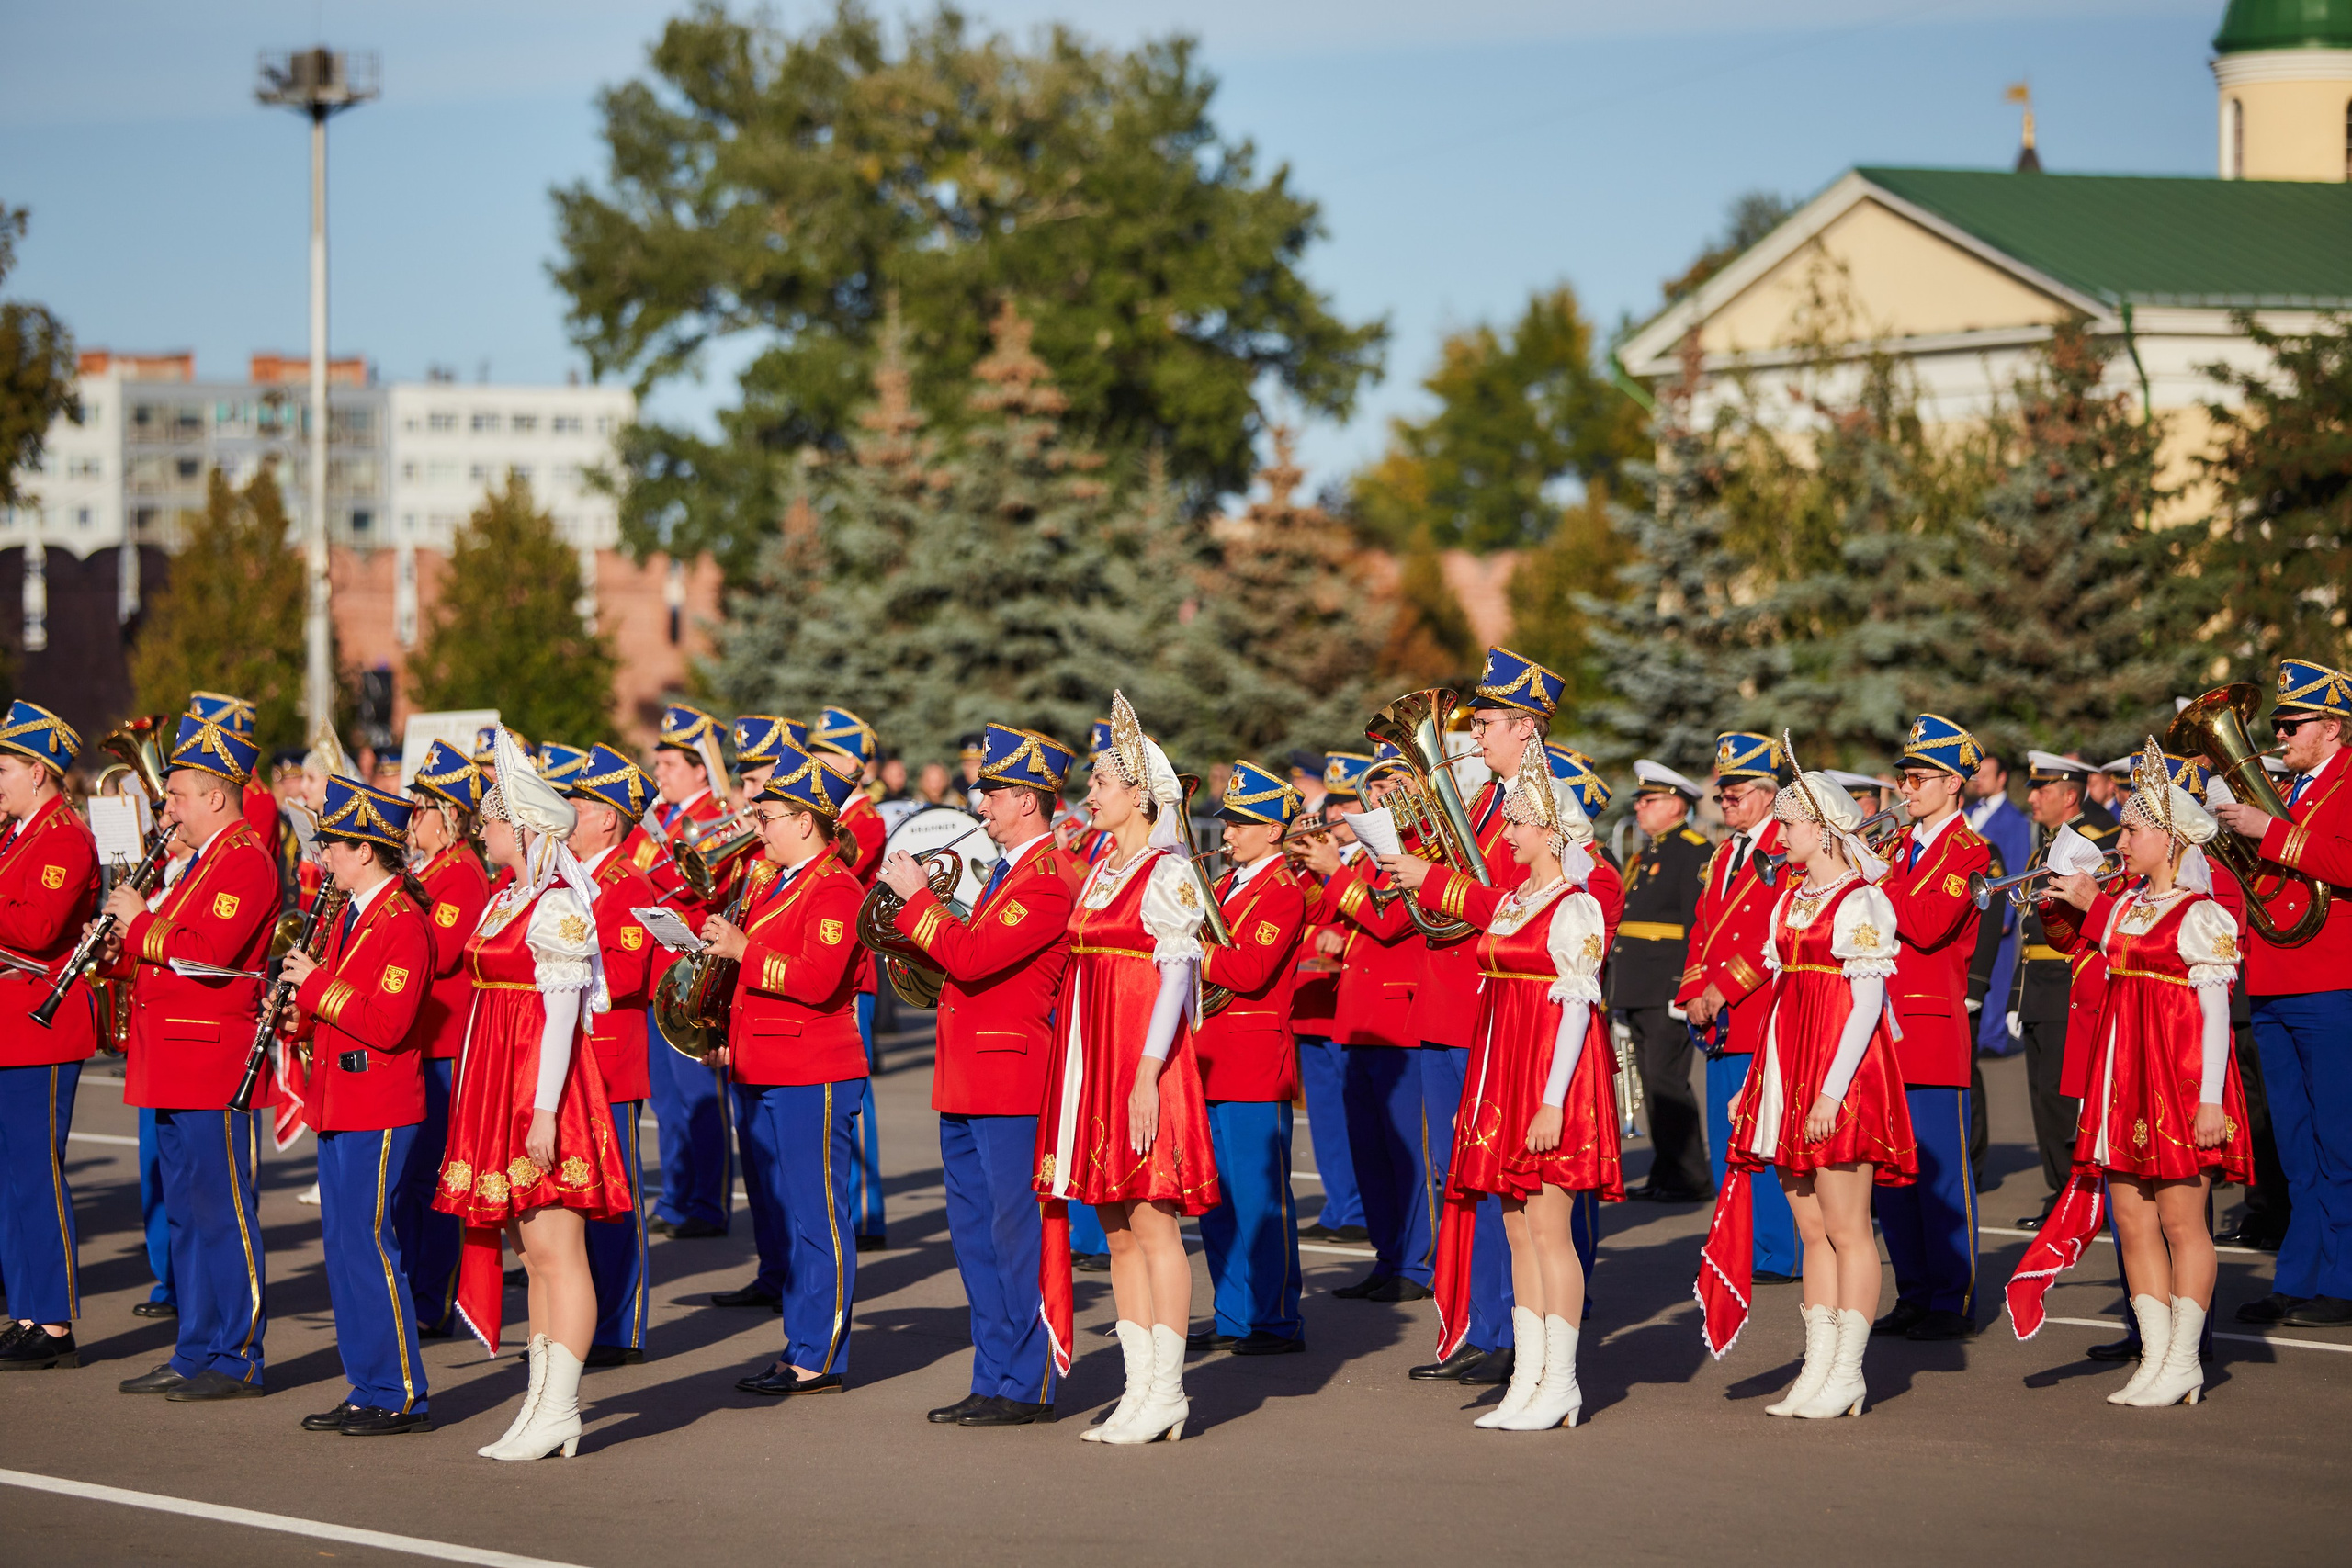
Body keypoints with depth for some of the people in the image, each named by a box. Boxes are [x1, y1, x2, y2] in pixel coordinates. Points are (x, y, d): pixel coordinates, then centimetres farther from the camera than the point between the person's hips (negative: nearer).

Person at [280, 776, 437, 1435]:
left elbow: (386, 1025, -23)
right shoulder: (350, 916, 15)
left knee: (368, 1243, -8)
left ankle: (404, 1396, -1)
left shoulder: (403, 922, -15)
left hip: (379, 1112, -10)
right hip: (340, 1107, 10)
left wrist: (318, 986, -17)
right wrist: (299, 1013, 1)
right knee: (344, 1248, 11)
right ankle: (369, 1388, 18)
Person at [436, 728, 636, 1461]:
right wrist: (483, 1108, 20)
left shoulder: (558, 905, -13)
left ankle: (558, 1410, -6)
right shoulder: (506, 901, 15)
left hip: (542, 1089, -10)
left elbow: (561, 1013, -17)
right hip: (501, 1092, 10)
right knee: (535, 1255, 11)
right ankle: (542, 1407, 14)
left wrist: (543, 1111, -21)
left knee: (556, 1251, -7)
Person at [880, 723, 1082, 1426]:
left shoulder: (1052, 876, -14)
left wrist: (916, 898, -12)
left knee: (1018, 1237, -4)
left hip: (1015, 1084, -10)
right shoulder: (1010, 869, 18)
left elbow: (973, 958, -22)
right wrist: (920, 918, 7)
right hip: (968, 1086, 10)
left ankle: (1029, 1387, 2)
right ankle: (993, 1381, 18)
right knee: (975, 1236, 12)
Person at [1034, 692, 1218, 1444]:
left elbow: (1176, 975, -14)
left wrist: (1148, 1072, -21)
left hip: (1143, 1064, -8)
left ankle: (1166, 1392, -3)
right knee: (1118, 1231, 9)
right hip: (1094, 1064, 8)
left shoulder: (1168, 874, -9)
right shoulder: (1102, 870, 15)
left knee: (1153, 1223, -6)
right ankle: (1140, 1387, 13)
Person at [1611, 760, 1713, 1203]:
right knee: (1652, 1082, 10)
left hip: (1669, 989, -10)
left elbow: (1700, 923, -16)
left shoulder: (1695, 852, -9)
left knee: (1666, 1079, -11)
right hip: (1639, 993, 10)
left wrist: (1687, 986, -22)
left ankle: (1692, 1179, -7)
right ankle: (1665, 1176, 14)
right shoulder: (1648, 855, 21)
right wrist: (1620, 991, 22)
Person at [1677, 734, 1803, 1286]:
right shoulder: (1722, 856, 20)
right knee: (1725, 1144, 10)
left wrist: (1725, 987, -15)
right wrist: (1695, 995, 5)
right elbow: (1702, 930, 19)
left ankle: (1777, 1255, -1)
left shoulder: (1789, 852, -7)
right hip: (1721, 1026, 8)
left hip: (1769, 1023, -8)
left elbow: (1779, 935, -15)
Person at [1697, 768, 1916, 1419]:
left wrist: (1832, 1090, -20)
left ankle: (1847, 1372, -1)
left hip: (1841, 1071, -8)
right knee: (1812, 1230, 9)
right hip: (1790, 1072, 8)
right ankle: (1818, 1366, 13)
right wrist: (1757, 1082, 15)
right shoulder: (1790, 900, 15)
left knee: (1846, 1228, -4)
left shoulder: (1861, 902, -9)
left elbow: (1868, 1002, -14)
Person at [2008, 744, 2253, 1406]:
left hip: (2180, 1076, -8)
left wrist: (2209, 1099, -18)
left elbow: (2214, 1008, -12)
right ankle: (2155, 1357, 12)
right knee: (2133, 1222, 6)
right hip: (2125, 1078, 8)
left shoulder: (2199, 914, -8)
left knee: (2180, 1221, -3)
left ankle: (2183, 1361, 3)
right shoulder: (2126, 907, 14)